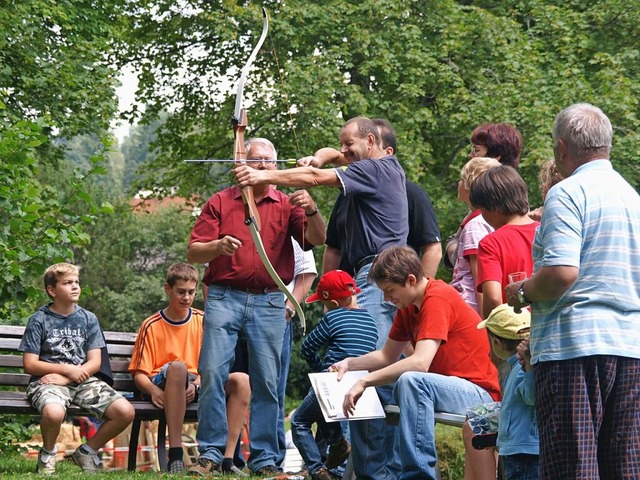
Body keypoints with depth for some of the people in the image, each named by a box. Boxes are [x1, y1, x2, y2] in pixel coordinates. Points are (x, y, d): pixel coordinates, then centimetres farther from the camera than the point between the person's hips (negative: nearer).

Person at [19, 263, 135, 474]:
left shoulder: (88, 319, 10)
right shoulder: (39, 320, 1)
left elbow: (95, 362, 4)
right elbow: (30, 364, -3)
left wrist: (65, 378, -12)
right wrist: (67, 369, -12)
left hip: (83, 381, 4)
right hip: (48, 381, -4)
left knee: (125, 412, -19)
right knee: (54, 412, -40)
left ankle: (87, 451, 6)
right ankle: (48, 453, -4)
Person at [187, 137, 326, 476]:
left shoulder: (287, 205, 11)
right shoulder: (219, 203, 10)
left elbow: (317, 240, -4)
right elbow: (193, 253, 5)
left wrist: (311, 211, -23)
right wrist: (217, 247, -16)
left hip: (269, 303, 1)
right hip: (224, 298, 0)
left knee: (267, 382, 0)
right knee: (213, 375, -7)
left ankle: (264, 459, 5)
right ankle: (210, 454, -3)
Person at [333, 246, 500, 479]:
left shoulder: (438, 299, -19)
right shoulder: (408, 305, 11)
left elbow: (420, 363, -29)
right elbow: (388, 356, 18)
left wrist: (365, 381, -28)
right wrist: (349, 363, 1)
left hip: (479, 392, -10)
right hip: (448, 387, 10)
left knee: (411, 381, -33)